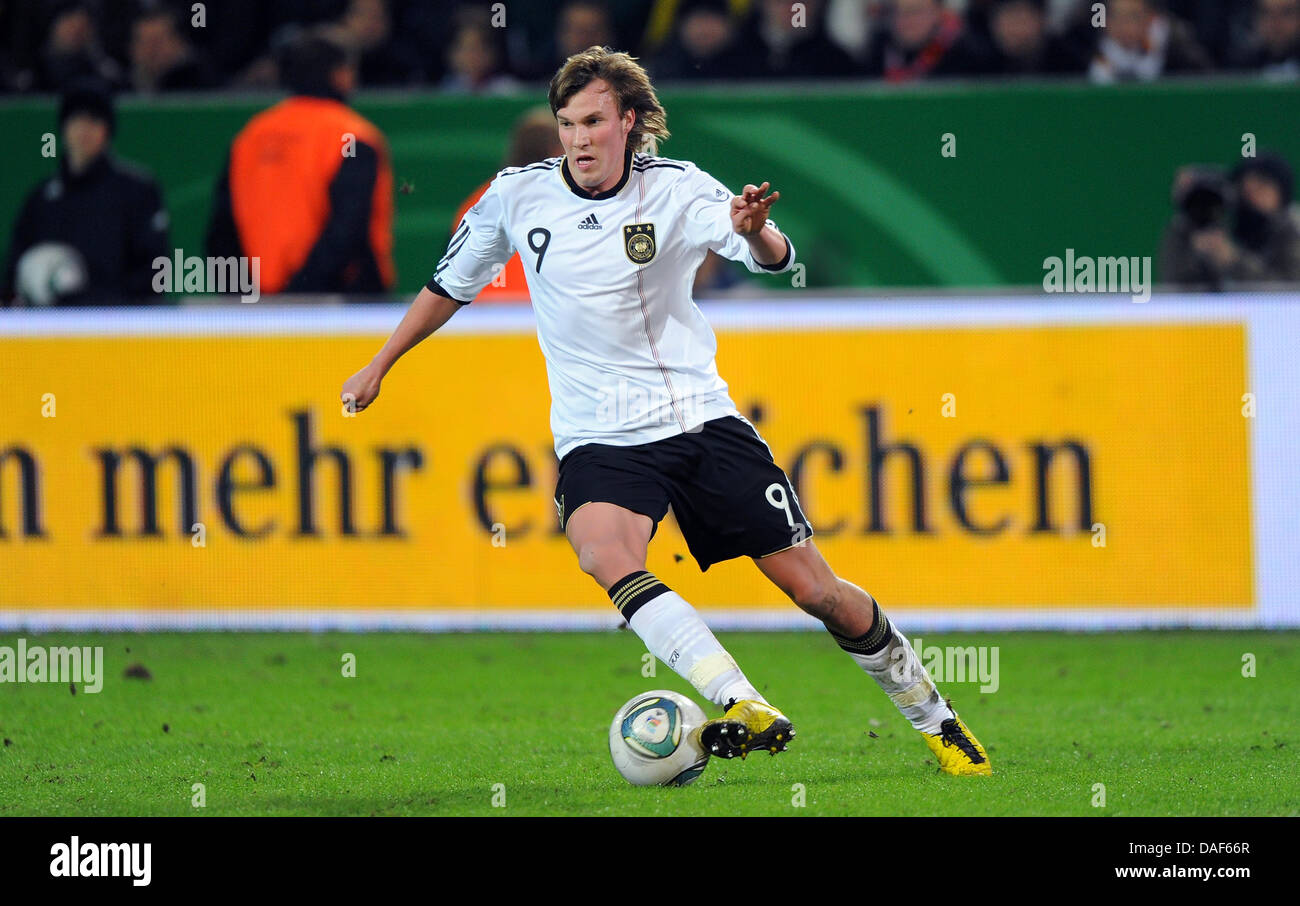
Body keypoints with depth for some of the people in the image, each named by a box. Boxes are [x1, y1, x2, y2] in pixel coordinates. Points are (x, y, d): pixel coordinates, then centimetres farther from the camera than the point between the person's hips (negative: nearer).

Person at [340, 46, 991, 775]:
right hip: (599, 437, 0)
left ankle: (936, 720, 22)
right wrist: (379, 367, 18)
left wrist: (755, 234, -43)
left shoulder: (677, 188, -6)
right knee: (603, 553, -34)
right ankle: (749, 711, -41)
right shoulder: (519, 196, -1)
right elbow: (452, 285, 16)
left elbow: (776, 260, -20)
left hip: (702, 417, 0)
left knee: (818, 590, -1)